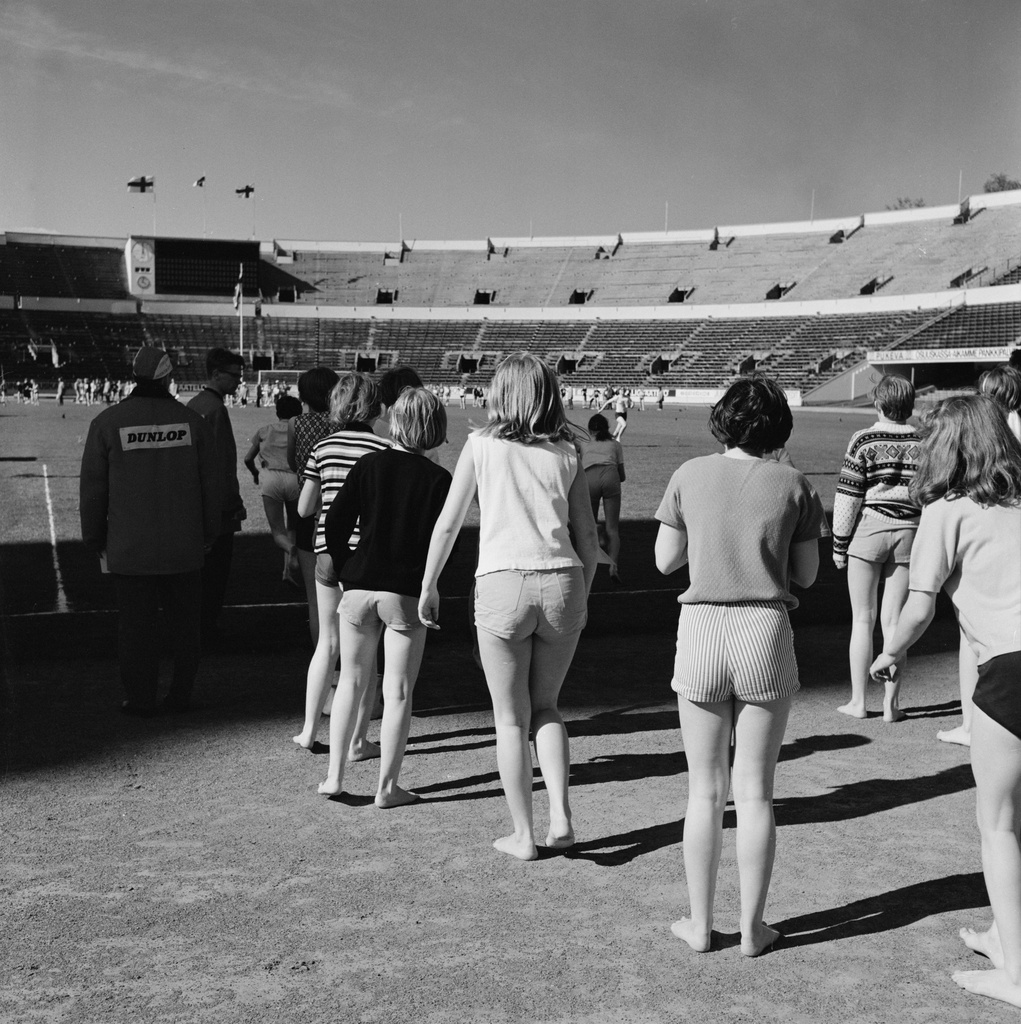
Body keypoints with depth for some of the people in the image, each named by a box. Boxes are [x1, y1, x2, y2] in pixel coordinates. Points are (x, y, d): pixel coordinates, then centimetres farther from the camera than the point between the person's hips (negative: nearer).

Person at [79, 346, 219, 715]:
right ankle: (181, 694, 19)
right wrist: (208, 533, 16)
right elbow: (210, 483, 5)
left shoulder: (107, 422, -5)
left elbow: (92, 488, 0)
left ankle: (140, 699, 11)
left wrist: (95, 539, 10)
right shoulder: (190, 420, 0)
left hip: (130, 549, -2)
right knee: (184, 622, 12)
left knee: (136, 623, 6)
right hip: (185, 547, 2)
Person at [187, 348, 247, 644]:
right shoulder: (215, 408, -17)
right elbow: (222, 462, -20)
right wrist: (235, 503, -15)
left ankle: (196, 628, 25)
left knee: (200, 568, 17)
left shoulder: (193, 404, 12)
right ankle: (206, 631, 4)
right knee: (216, 568, -1)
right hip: (219, 506, -9)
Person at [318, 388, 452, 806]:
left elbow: (335, 522, 0)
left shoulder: (368, 464, 1)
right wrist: (428, 590, 5)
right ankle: (387, 786, 8)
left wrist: (345, 570, 11)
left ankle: (334, 775, 15)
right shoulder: (438, 479, -5)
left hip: (359, 587, 3)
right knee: (397, 692, 5)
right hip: (407, 594, -2)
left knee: (351, 680, 16)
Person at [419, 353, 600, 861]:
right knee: (545, 706, 21)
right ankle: (560, 815, 8)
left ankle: (523, 835, 17)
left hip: (502, 585, -2)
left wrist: (428, 585, 17)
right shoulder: (567, 453, 10)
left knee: (511, 719, 11)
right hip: (561, 583, 3)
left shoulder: (482, 443, 4)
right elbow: (588, 539, 10)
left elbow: (447, 525, 6)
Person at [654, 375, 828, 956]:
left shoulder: (691, 476, 0)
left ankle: (700, 925, 21)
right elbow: (807, 575, 4)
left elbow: (665, 560, 5)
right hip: (766, 631, 0)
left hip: (701, 631, 1)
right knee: (756, 792, 10)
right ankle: (752, 929, 18)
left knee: (706, 791, 12)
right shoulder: (793, 485, -1)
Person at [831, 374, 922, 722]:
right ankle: (891, 704, 10)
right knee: (893, 621, 8)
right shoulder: (923, 444, 3)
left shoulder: (864, 441, -7)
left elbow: (848, 497, -8)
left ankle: (858, 701, 10)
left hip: (868, 530, -3)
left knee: (862, 620, 6)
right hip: (908, 534, 3)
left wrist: (839, 544, -1)